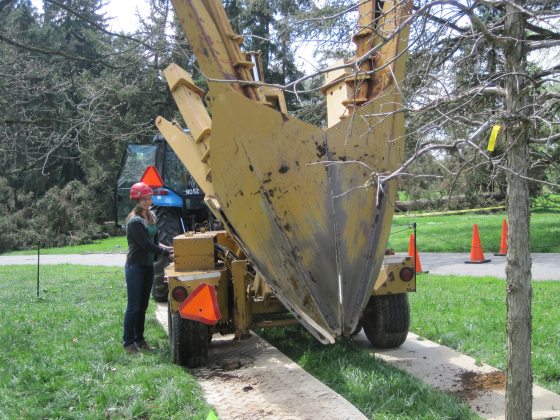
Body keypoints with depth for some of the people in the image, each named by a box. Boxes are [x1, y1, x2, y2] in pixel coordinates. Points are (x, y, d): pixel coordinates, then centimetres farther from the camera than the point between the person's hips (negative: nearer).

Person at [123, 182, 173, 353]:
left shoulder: (151, 216, 7)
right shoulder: (134, 221, -18)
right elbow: (146, 245, -20)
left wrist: (164, 247, -3)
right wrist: (167, 253, -19)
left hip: (148, 266, 8)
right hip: (135, 267, -8)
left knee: (143, 305, 13)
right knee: (134, 306, -2)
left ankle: (139, 339, 23)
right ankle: (128, 342, 8)